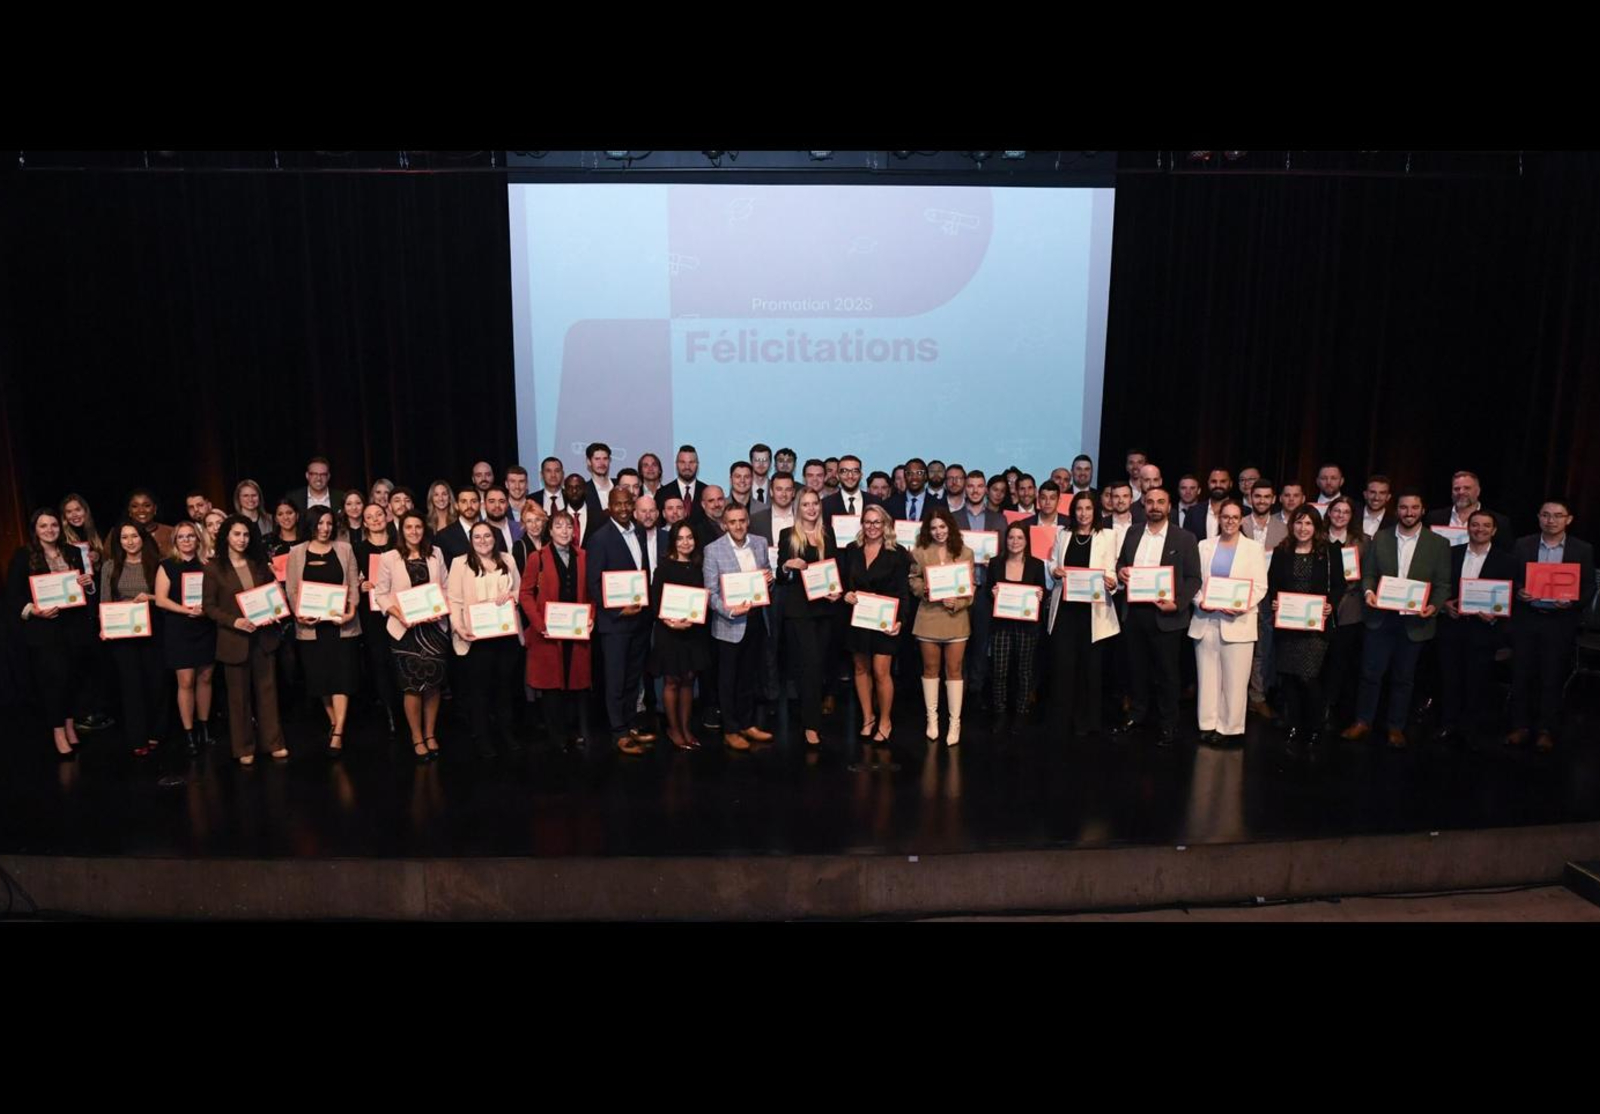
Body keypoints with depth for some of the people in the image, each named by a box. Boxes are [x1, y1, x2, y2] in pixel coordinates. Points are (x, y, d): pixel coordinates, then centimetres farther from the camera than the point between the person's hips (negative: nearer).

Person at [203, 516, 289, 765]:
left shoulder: (259, 563, 7)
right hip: (234, 638, -3)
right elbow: (209, 606, -7)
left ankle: (273, 742, 16)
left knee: (267, 689, 8)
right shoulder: (214, 567, -5)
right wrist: (235, 621, -21)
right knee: (239, 694, 8)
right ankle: (244, 748, 18)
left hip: (263, 635, 3)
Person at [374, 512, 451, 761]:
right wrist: (399, 615, -15)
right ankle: (417, 738, 16)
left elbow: (444, 588, 7)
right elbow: (381, 594, -1)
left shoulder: (435, 554, 5)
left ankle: (430, 735, 22)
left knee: (434, 682, 7)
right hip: (404, 629, -2)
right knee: (412, 684, 1)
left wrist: (442, 610, -10)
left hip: (434, 626, 2)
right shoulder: (389, 558, -1)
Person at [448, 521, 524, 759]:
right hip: (477, 636, -3)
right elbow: (454, 599, -5)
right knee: (479, 687, 4)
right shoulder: (460, 563, 0)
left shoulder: (507, 560, 12)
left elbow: (520, 590, 15)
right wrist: (458, 627, -17)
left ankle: (506, 734, 22)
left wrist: (511, 595, -7)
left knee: (505, 685, 11)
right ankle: (482, 738, 13)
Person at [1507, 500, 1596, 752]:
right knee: (1521, 674, 6)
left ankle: (1547, 731, 17)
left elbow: (1589, 588, 1)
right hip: (1526, 619, 1)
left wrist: (1573, 602, -17)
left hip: (1560, 622, -1)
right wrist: (1518, 592, -14)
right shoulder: (1522, 545, 3)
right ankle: (1520, 726, 17)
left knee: (1553, 678, 5)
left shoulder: (1583, 550, 0)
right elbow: (1509, 579, 6)